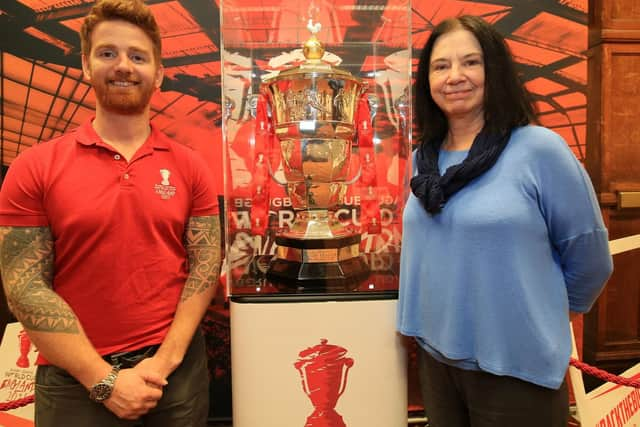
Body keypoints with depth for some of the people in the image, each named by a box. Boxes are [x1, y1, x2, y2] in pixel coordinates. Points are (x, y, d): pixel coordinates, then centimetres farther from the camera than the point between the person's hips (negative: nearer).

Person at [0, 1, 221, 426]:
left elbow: (206, 266, -3)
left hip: (177, 368, 2)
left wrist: (165, 361, -11)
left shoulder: (190, 166, -1)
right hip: (76, 379, -1)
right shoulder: (35, 167, -5)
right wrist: (104, 379, -12)